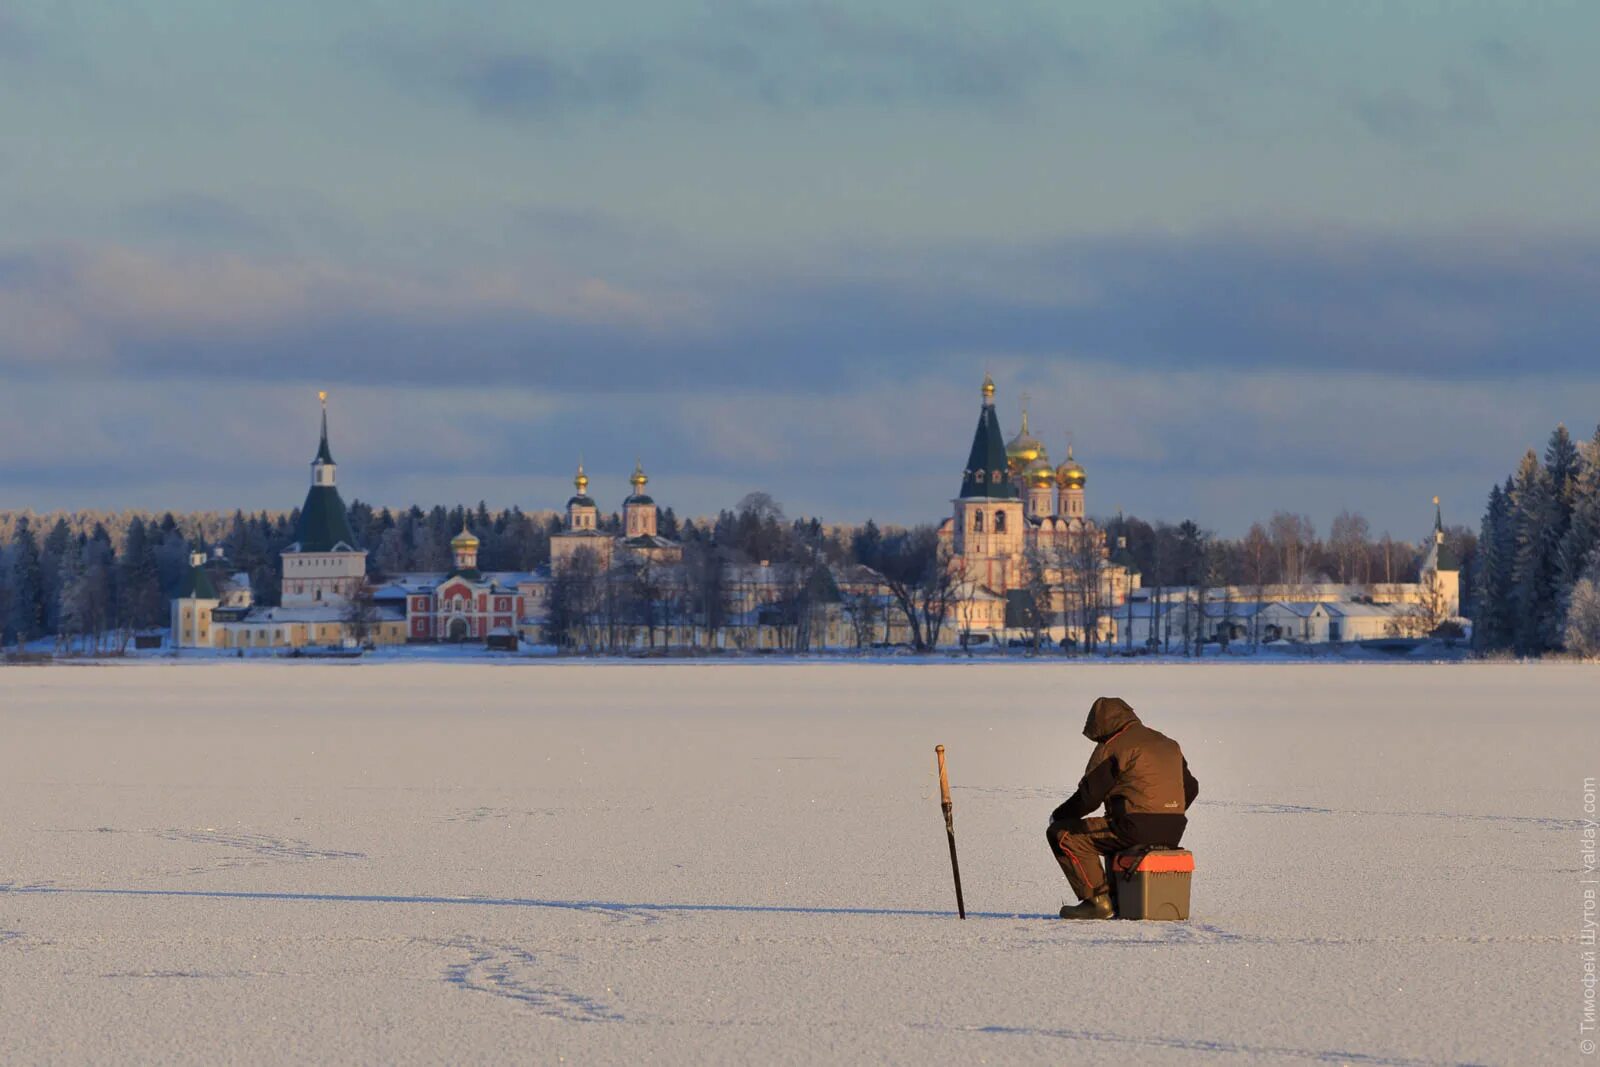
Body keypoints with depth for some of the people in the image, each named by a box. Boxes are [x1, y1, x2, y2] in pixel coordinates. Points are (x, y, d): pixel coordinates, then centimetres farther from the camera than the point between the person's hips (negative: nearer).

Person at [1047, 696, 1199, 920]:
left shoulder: (1112, 748, -5)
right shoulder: (1169, 744, 20)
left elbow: (1088, 797, -6)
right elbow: (1190, 788, 24)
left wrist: (1058, 815, 12)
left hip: (1136, 829, -8)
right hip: (1172, 834, 8)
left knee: (1062, 834, -2)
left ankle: (1097, 900, -7)